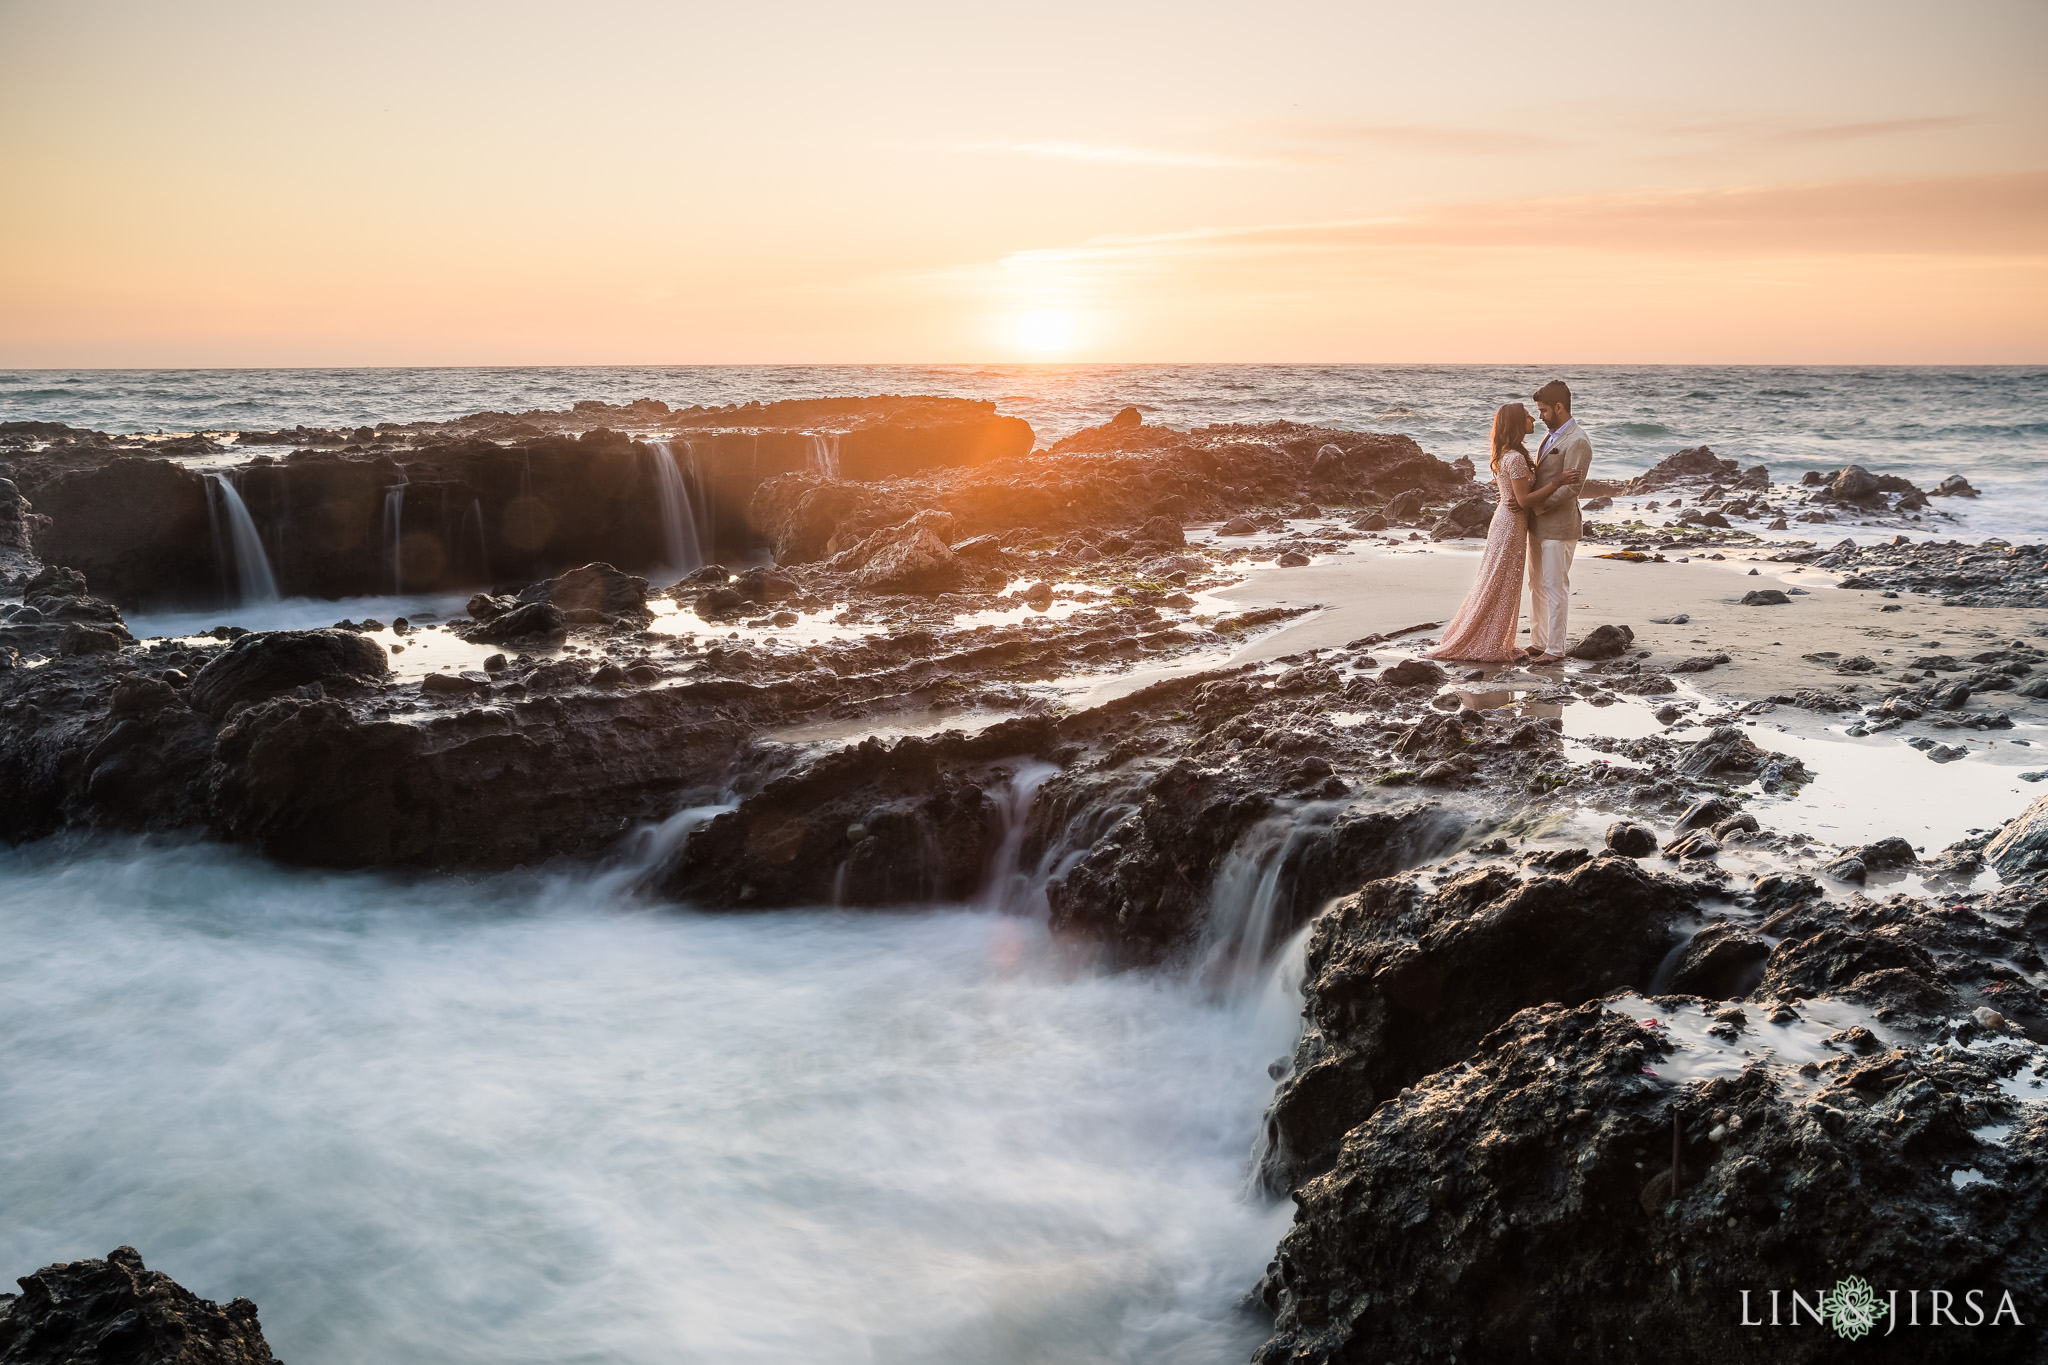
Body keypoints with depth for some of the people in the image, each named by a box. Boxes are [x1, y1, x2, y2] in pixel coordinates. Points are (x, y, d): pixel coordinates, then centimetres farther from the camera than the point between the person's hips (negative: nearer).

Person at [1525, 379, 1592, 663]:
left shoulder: (1577, 443, -16)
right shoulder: (1552, 436, 14)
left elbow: (1570, 490, -21)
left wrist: (1532, 505, -21)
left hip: (1558, 528, -9)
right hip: (1538, 525, 9)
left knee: (1555, 588, -3)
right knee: (1537, 586, 14)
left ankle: (1555, 650, 5)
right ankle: (1537, 643, 24)